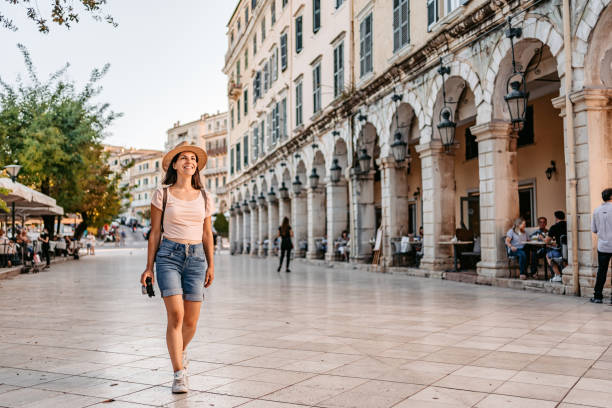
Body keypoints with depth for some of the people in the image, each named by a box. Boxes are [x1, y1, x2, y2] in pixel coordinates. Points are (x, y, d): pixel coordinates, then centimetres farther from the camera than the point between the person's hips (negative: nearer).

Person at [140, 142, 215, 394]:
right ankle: (179, 375, -4)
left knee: (191, 321, 4)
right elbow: (155, 232, 3)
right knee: (176, 316, -14)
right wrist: (149, 267, 0)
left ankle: (180, 352, 37)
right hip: (169, 255, -3)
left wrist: (211, 265, 8)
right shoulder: (162, 194, 2)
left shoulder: (204, 197, 9)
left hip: (196, 258, 3)